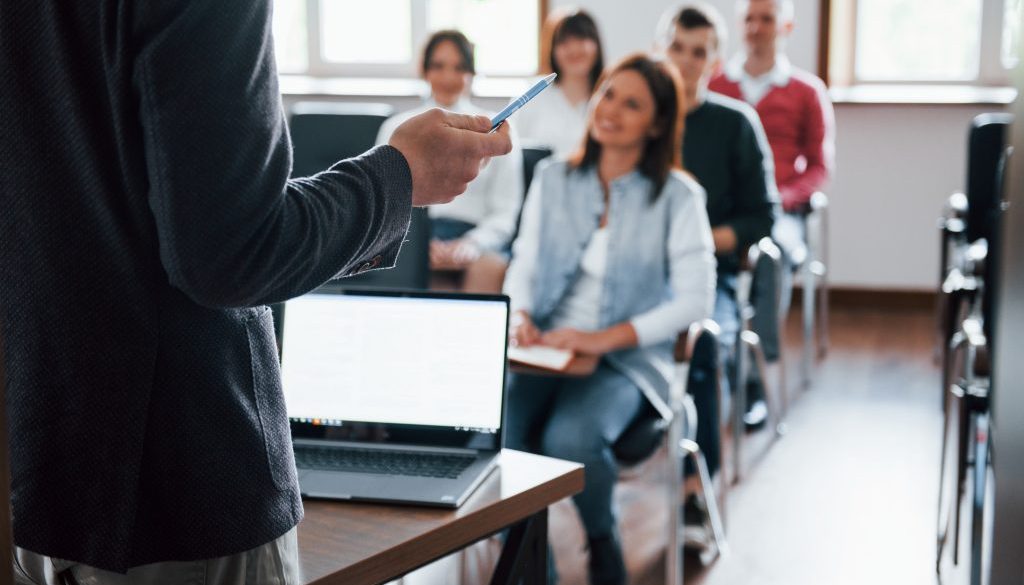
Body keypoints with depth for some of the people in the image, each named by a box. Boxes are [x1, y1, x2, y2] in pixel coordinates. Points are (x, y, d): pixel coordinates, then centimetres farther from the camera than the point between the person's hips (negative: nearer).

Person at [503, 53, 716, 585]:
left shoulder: (677, 197, -2)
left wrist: (607, 338, -19)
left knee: (569, 440, -32)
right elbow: (523, 264, 12)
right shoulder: (553, 180, 11)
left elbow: (696, 300, -9)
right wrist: (520, 315, -11)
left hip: (627, 360, -3)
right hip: (545, 350, 3)